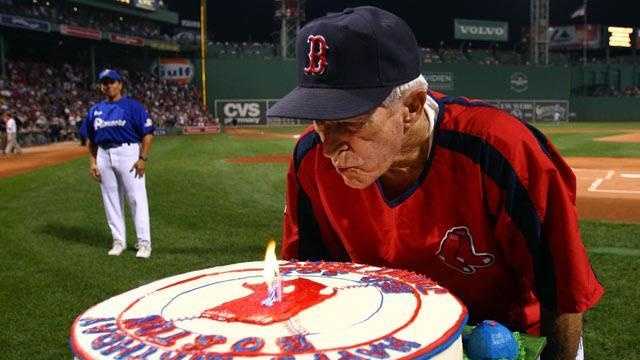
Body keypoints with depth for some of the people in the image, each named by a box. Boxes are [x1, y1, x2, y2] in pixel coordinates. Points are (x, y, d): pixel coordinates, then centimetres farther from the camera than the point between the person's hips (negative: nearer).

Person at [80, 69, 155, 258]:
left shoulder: (132, 106, 0)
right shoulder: (95, 110, 15)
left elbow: (147, 133, -5)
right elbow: (90, 139, 19)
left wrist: (143, 158, -13)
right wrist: (92, 162, 9)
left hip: (128, 153, -5)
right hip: (104, 156, 5)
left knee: (137, 198, -6)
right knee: (111, 200, 8)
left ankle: (144, 242, -1)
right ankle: (119, 241, 18)